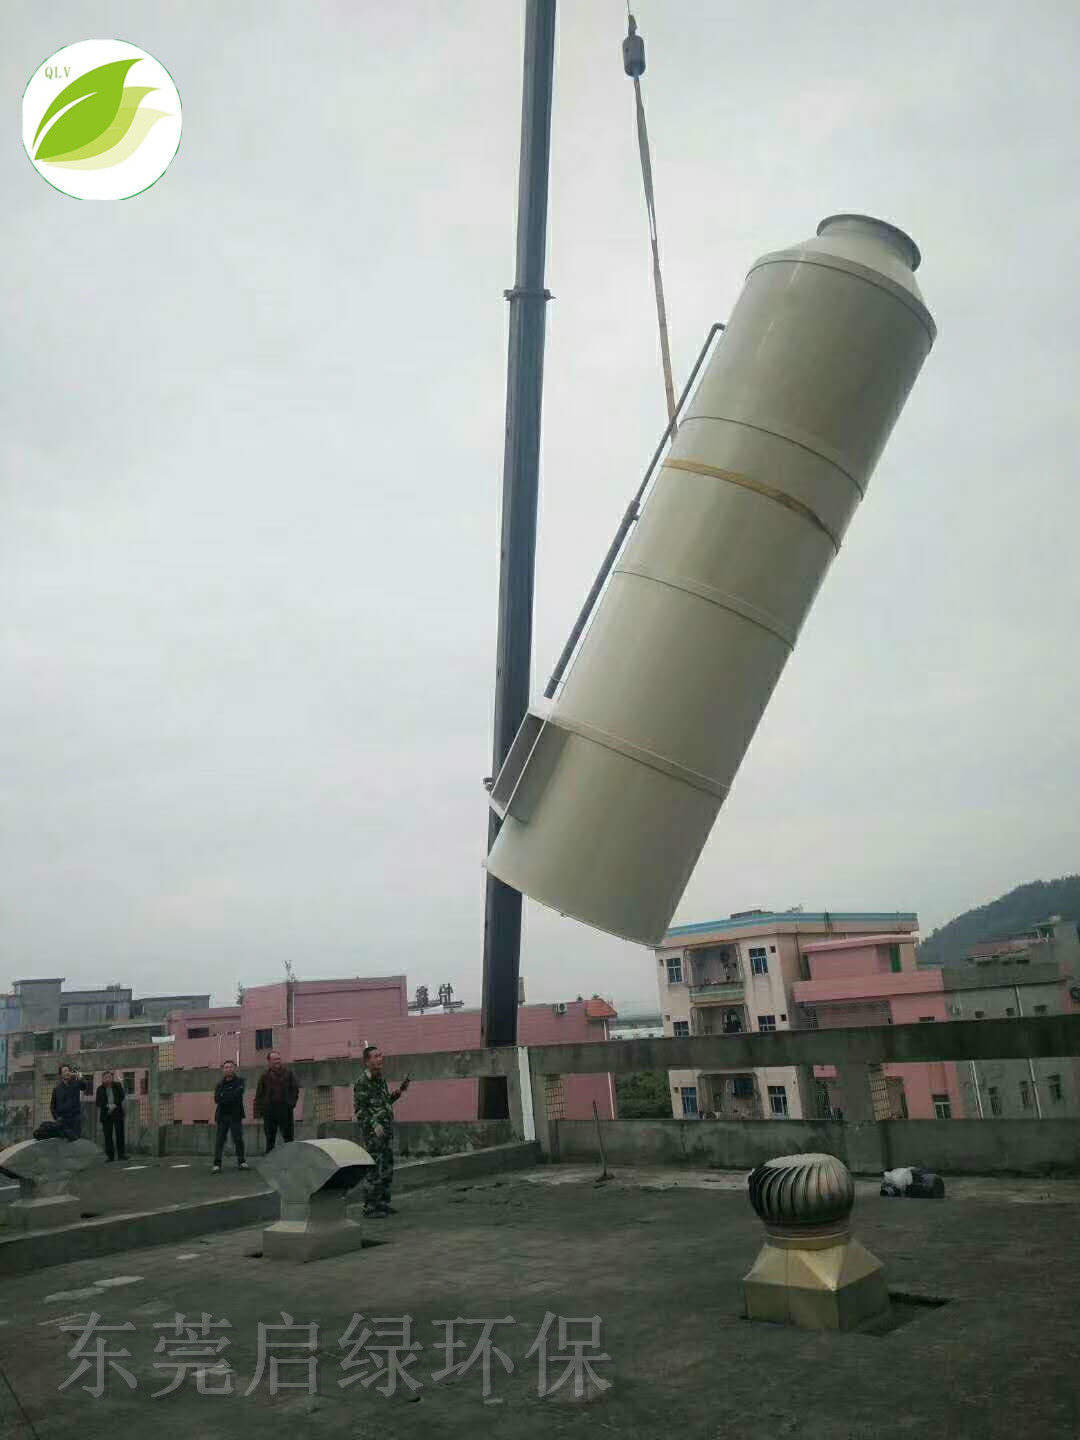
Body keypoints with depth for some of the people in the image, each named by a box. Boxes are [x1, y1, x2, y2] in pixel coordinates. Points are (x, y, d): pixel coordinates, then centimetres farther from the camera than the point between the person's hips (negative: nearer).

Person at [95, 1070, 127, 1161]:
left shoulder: (117, 1085, 5)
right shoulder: (100, 1089, 6)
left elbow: (121, 1096, 0)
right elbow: (98, 1102, -1)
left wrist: (114, 1105, -14)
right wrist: (107, 1106, -16)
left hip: (117, 1112, -1)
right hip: (106, 1114, 1)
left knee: (119, 1133, -2)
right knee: (107, 1135, -1)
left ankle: (121, 1154, 4)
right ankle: (110, 1156, 6)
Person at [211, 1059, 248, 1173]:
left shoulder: (240, 1081, 3)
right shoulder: (220, 1084, 11)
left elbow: (237, 1095, -12)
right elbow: (217, 1099, -3)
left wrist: (223, 1096, -6)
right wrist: (230, 1097, -14)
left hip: (236, 1115, -2)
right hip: (222, 1115, 2)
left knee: (238, 1139, -1)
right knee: (220, 1140, -3)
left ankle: (241, 1161, 10)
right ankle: (217, 1164, -2)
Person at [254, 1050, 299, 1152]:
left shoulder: (288, 1072, 5)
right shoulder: (265, 1075, 6)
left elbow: (295, 1090, 8)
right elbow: (259, 1095, 7)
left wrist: (292, 1103, -5)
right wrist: (259, 1111, 0)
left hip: (285, 1109, -1)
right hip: (269, 1109, 1)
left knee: (288, 1137, 2)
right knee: (270, 1139, 6)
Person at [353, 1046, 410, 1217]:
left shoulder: (381, 1080, 13)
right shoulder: (362, 1082, -12)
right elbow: (359, 1109, -17)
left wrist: (399, 1092, 10)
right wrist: (374, 1124, -26)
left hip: (387, 1131, 8)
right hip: (372, 1132, -8)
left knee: (387, 1169, 12)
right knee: (374, 1170, -7)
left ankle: (383, 1203, 22)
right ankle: (370, 1207, 0)